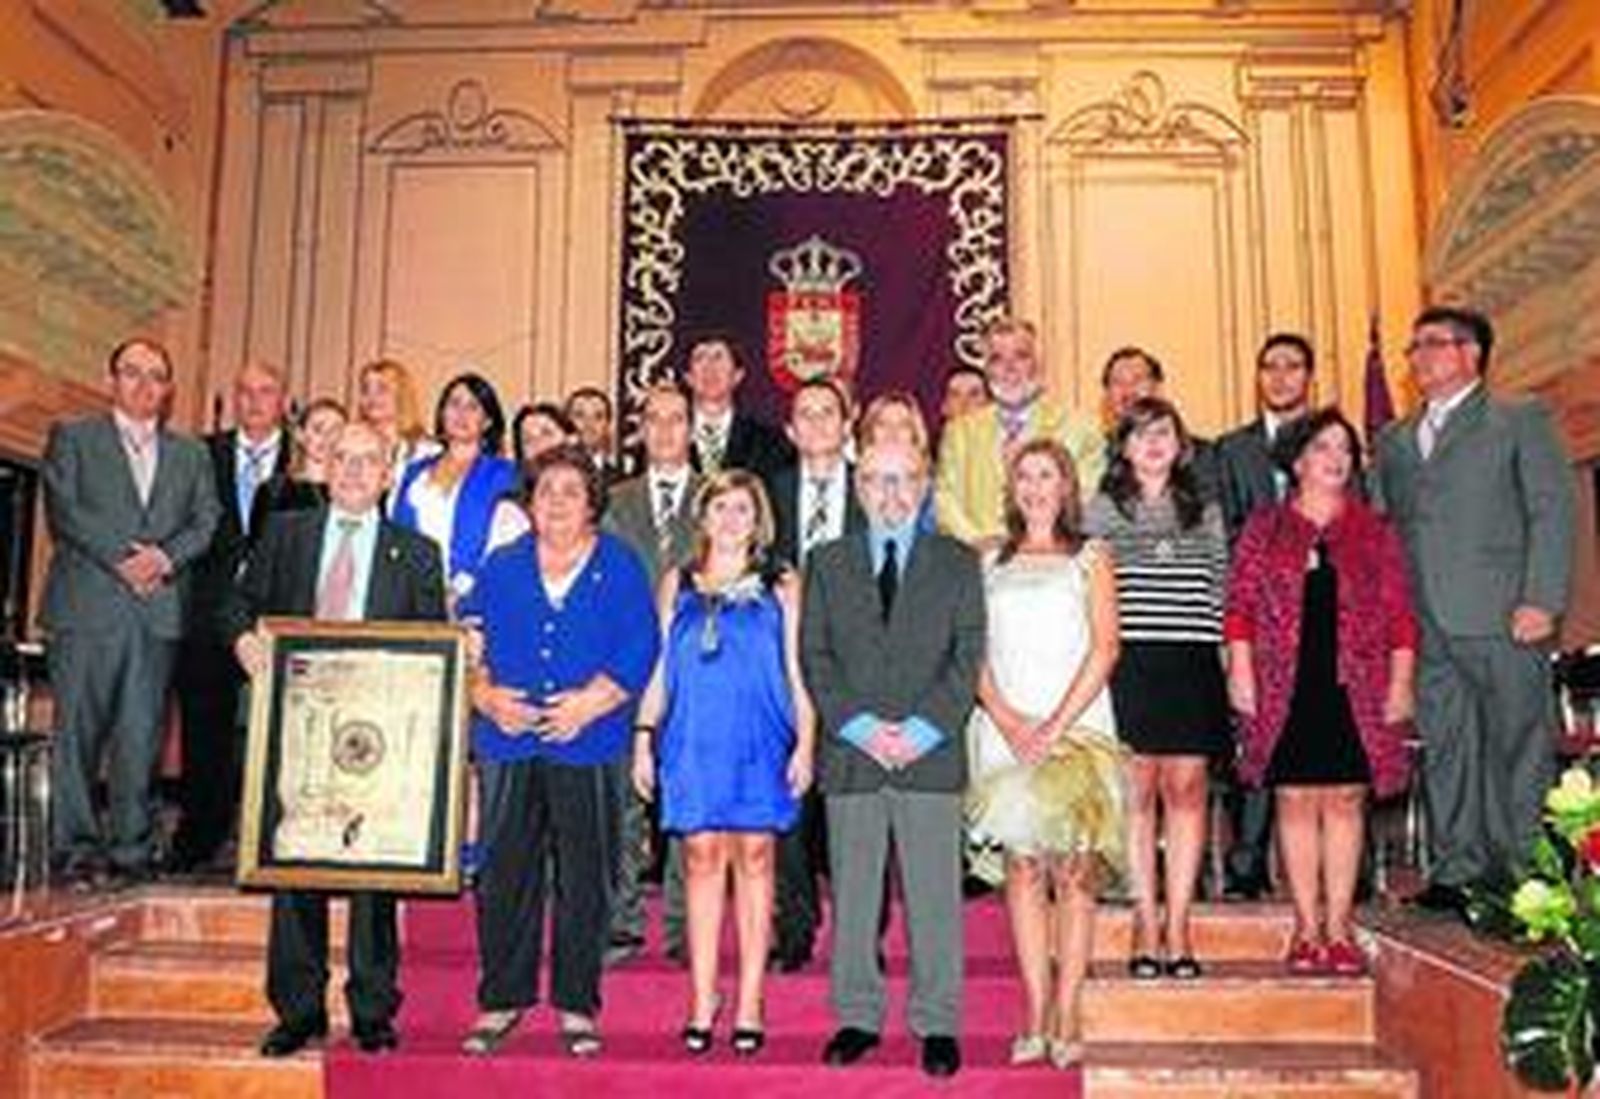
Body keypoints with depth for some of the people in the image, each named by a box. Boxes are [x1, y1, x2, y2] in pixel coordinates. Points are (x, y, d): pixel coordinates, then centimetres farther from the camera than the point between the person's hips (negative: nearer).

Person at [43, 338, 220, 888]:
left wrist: (165, 557, -9)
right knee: (78, 730, -2)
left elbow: (207, 522, 8)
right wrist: (122, 558, -11)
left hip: (159, 611, 2)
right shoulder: (72, 437, 11)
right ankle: (76, 848, 5)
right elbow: (64, 512, -2)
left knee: (143, 735, 1)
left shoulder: (190, 454, 19)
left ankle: (132, 851, 7)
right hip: (87, 605, -2)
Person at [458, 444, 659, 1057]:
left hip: (587, 743, -2)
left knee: (582, 879, 4)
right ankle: (501, 1000, 19)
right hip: (507, 741, 2)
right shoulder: (501, 567, 12)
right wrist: (486, 695, -9)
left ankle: (577, 1005, 16)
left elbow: (637, 650, -3)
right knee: (504, 874, 5)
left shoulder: (620, 569, 4)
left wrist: (589, 703, -14)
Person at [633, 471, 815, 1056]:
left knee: (754, 858, 1)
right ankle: (702, 1004, 7)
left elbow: (795, 671, 6)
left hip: (759, 739, -1)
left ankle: (749, 1006, 8)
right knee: (702, 858, 0)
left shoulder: (780, 585, 9)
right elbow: (660, 670, 13)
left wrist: (805, 742, -3)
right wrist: (643, 736, 4)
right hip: (693, 739, 1)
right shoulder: (677, 584, 13)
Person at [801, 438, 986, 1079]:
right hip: (850, 755, 1)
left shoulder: (958, 563, 9)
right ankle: (857, 1018, 20)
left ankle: (937, 1025, 14)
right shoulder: (826, 563, 12)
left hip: (932, 754, -1)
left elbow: (968, 657, 1)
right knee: (852, 894, 7)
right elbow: (814, 657, 5)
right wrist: (859, 727, -9)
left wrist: (923, 730, -11)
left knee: (934, 896, 3)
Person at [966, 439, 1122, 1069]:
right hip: (1006, 731, 2)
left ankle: (1066, 1018, 0)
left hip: (1076, 728, -2)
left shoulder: (1090, 558, 10)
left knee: (1073, 872, -5)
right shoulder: (989, 564, 15)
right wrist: (1008, 720, -7)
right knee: (1021, 869, 0)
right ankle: (1035, 1016, 5)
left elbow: (1104, 647, 0)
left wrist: (1058, 723, -10)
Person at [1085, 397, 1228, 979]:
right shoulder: (1102, 510, 8)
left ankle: (1178, 925, 8)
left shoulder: (1204, 511, 14)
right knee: (1136, 792, 0)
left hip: (1191, 663, 2)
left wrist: (1226, 662, 8)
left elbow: (1220, 588, 15)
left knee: (1186, 789, 0)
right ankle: (1145, 923, 8)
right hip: (1128, 664, -2)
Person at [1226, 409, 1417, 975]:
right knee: (1296, 802, 2)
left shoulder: (1375, 532, 11)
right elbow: (1240, 605, 4)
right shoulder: (1264, 528, 8)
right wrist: (1240, 669, -5)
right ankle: (1308, 929, 10)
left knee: (1345, 802, 3)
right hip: (1286, 688, -1)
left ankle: (1339, 929, 11)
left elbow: (1398, 614, 8)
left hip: (1354, 688, 1)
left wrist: (1401, 681, 1)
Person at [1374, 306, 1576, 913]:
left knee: (1519, 746, 1)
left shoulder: (1521, 420, 6)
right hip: (1427, 625, 5)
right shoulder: (1393, 440, 20)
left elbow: (1552, 511, -2)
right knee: (1445, 750, 6)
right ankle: (1457, 871, 13)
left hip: (1500, 616, -4)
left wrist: (1541, 599, -13)